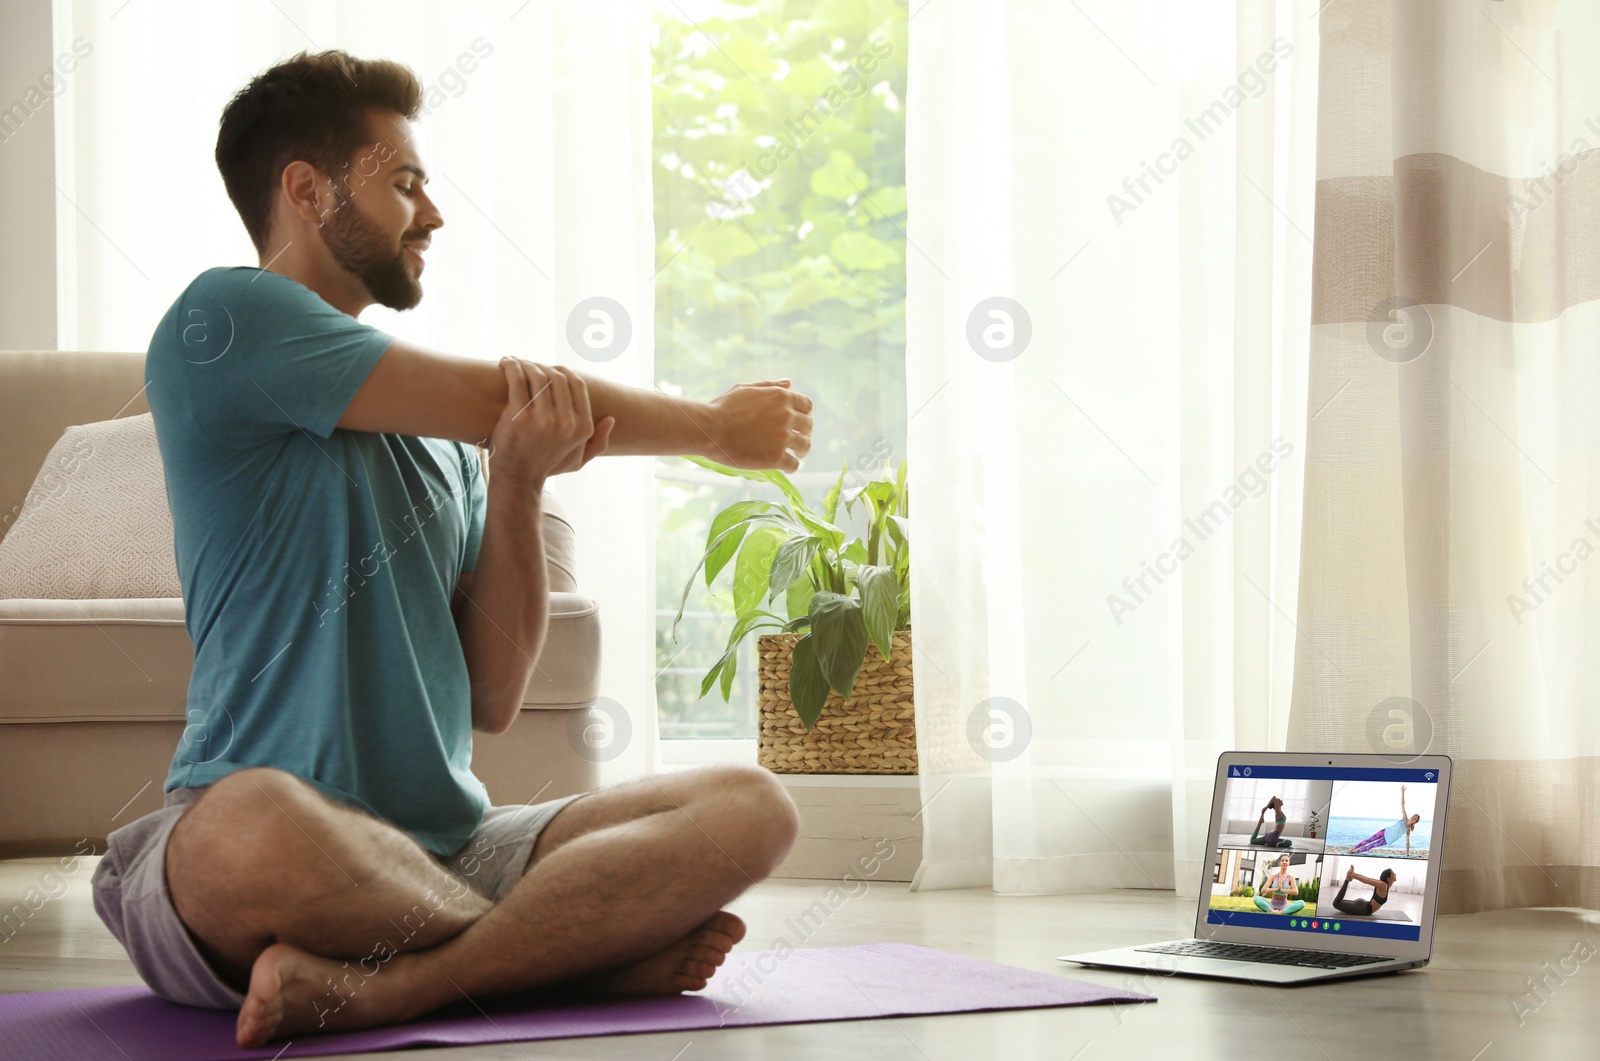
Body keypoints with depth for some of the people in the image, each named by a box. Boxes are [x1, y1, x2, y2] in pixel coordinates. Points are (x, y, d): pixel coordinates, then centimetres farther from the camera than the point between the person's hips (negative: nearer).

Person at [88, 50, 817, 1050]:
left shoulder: (443, 440, 21)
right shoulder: (223, 317, 0)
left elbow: (494, 698, 11)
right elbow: (509, 402, -3)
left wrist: (516, 486, -4)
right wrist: (719, 427, 13)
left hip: (446, 852, 7)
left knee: (750, 807, -10)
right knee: (254, 823, -42)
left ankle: (379, 986, -25)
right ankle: (584, 946, -14)